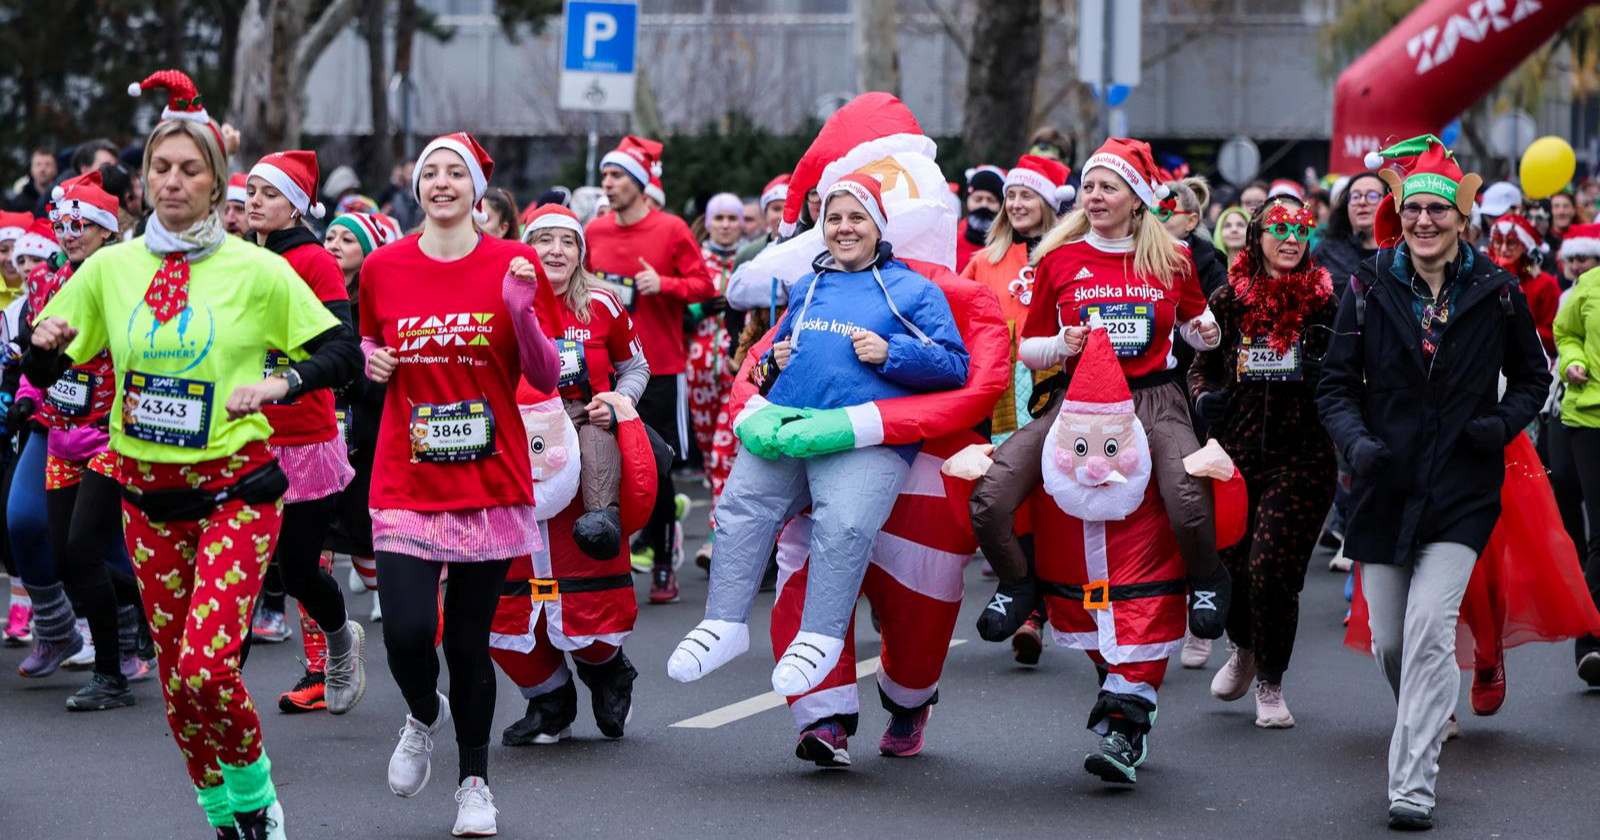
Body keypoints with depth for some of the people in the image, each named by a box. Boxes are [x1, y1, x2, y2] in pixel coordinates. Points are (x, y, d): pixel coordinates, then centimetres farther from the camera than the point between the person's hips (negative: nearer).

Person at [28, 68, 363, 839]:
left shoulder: (257, 271, -5)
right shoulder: (111, 267, 3)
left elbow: (341, 354, -2)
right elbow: (44, 372, 8)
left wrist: (276, 384, -18)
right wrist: (47, 344, -14)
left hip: (235, 490, -4)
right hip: (147, 495, 4)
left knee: (206, 666, -17)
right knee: (174, 677, 7)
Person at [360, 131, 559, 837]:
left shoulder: (514, 265, -1)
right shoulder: (384, 267, 3)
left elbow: (547, 377, 1)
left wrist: (522, 313, -17)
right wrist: (371, 357, -3)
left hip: (490, 481, 0)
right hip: (406, 482, 1)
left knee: (469, 641, 2)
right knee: (407, 633, -14)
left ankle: (474, 780, 24)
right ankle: (424, 716, 21)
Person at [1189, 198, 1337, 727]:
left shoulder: (1325, 302, 2)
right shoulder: (1230, 300, 6)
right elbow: (1202, 366, 17)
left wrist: (1327, 379, -13)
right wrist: (1204, 398, -3)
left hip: (1302, 454, -2)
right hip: (1235, 449, 2)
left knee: (1273, 566, -11)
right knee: (1228, 560, 1)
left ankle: (1271, 684, 8)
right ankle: (1242, 648, 35)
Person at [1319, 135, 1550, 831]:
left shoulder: (1495, 291, 0)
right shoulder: (1369, 288, 1)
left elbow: (1532, 375, 13)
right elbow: (1336, 384, 4)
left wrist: (1504, 422, -6)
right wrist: (1355, 440, -16)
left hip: (1462, 490, -2)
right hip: (1386, 487, 2)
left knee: (1429, 625, -17)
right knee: (1389, 642, 7)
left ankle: (1413, 786, -14)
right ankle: (1421, 735, 37)